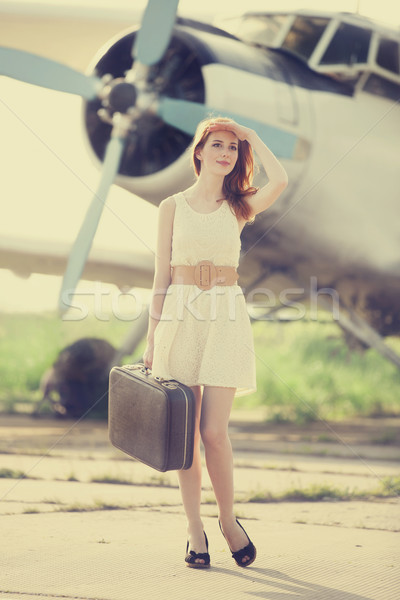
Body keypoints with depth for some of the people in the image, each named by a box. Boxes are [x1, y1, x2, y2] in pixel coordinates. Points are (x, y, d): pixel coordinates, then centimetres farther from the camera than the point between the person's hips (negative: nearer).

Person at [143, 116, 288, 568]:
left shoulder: (240, 207, 8)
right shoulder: (173, 207, 8)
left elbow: (279, 181, -13)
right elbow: (161, 276, 8)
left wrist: (253, 138, 3)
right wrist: (152, 338, 3)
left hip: (226, 319, -1)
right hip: (179, 316, 1)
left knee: (213, 431, -9)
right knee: (186, 431, 2)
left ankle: (228, 519, 12)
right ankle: (195, 530, 12)